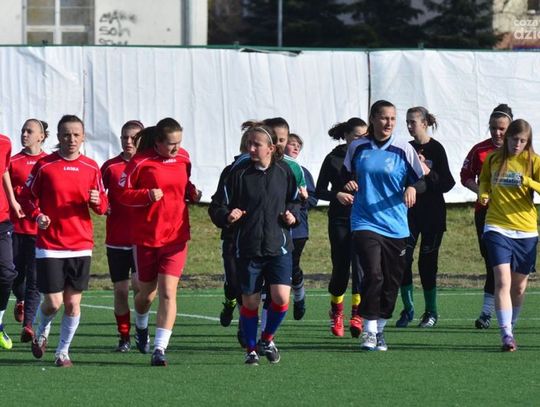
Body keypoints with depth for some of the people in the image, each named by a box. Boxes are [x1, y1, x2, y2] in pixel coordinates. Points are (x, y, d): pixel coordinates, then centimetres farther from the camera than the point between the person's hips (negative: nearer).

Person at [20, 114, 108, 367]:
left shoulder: (91, 168, 5)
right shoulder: (44, 166, -3)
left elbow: (103, 206, 11)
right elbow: (27, 197, 4)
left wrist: (98, 202, -13)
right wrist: (37, 215, -15)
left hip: (81, 245, 2)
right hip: (49, 245, -2)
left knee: (73, 303, 0)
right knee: (53, 302, -5)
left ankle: (63, 351, 15)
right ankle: (41, 332, 28)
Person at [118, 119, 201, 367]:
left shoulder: (183, 158, 5)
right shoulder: (140, 162, -9)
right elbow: (123, 193, -6)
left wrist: (192, 193, 1)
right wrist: (148, 195, -22)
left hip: (175, 236, 2)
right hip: (145, 237, -2)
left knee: (168, 292, -12)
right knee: (147, 293, 11)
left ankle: (160, 349, -15)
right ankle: (141, 328, 46)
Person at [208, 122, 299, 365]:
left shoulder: (284, 172, 4)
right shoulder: (239, 173, -2)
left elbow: (294, 201, 20)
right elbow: (217, 206, 1)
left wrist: (293, 215, 0)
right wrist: (227, 216, -19)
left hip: (278, 247, 1)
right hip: (248, 249, -1)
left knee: (281, 297, -11)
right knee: (250, 300, 5)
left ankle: (267, 339, 15)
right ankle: (251, 349, 22)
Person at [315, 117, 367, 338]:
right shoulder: (333, 159, 2)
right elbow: (320, 191, 4)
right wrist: (337, 194, -13)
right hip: (340, 220, 0)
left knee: (360, 265, -13)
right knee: (340, 267, 3)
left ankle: (357, 315, -13)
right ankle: (336, 312, 24)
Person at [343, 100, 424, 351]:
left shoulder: (403, 149, 0)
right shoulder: (357, 148, 3)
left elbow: (420, 181, 4)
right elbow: (347, 176, 17)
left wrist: (412, 188, -18)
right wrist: (348, 185, -5)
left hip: (396, 226, 1)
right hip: (365, 224, -1)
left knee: (392, 281, 6)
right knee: (373, 275, -17)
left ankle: (380, 329, 23)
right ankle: (369, 330, -9)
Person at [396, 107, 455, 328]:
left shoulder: (435, 149, -6)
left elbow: (447, 183, -9)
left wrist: (428, 173, -23)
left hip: (432, 212, -5)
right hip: (410, 211, 5)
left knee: (427, 261, -1)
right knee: (403, 259, -4)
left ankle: (431, 312, 10)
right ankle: (408, 308, 6)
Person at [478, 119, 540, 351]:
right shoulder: (493, 159, 5)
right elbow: (484, 181, 22)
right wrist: (483, 194, 1)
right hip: (497, 228, -1)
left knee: (519, 286, 10)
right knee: (503, 281, -15)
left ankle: (510, 327, 30)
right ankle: (507, 336, -21)